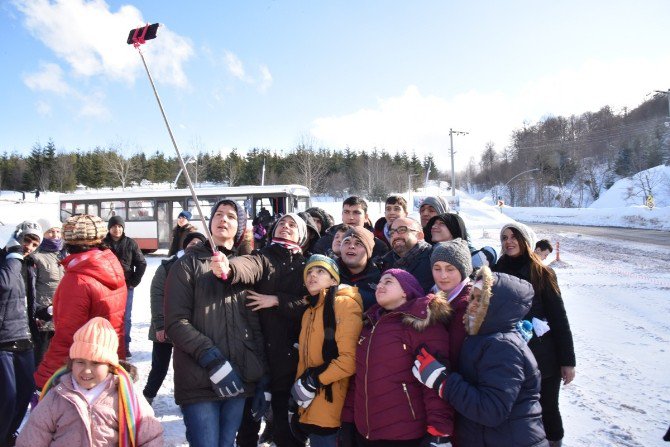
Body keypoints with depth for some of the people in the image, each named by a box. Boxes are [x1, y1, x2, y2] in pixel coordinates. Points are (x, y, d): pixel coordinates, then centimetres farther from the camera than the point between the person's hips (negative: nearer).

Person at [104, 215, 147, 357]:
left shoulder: (131, 243, 0)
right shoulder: (103, 243, -1)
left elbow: (141, 263, 3)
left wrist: (134, 281, -2)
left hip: (126, 286, 0)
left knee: (125, 317, 6)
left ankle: (125, 346, 16)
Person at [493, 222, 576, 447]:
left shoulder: (542, 273, -4)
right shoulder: (496, 272, 2)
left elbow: (559, 318, -4)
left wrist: (568, 360, -6)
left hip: (544, 358, -2)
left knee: (547, 409, 11)